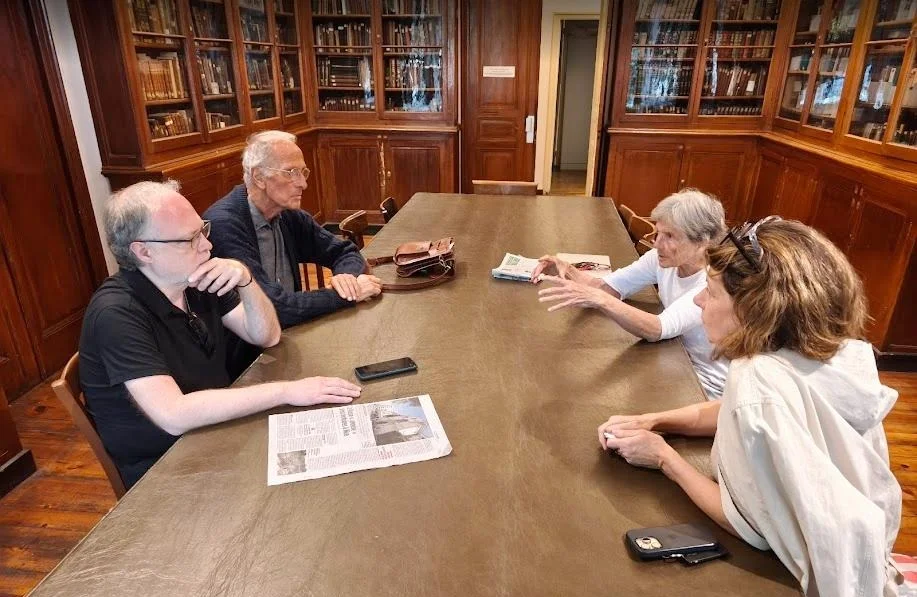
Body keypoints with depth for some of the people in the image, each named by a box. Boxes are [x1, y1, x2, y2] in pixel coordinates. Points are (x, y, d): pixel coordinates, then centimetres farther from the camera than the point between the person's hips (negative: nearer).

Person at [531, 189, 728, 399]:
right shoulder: (663, 258, -9)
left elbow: (657, 330, -41)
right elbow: (606, 286, -12)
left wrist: (598, 299, -54)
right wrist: (568, 271, -32)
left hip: (706, 387, -5)